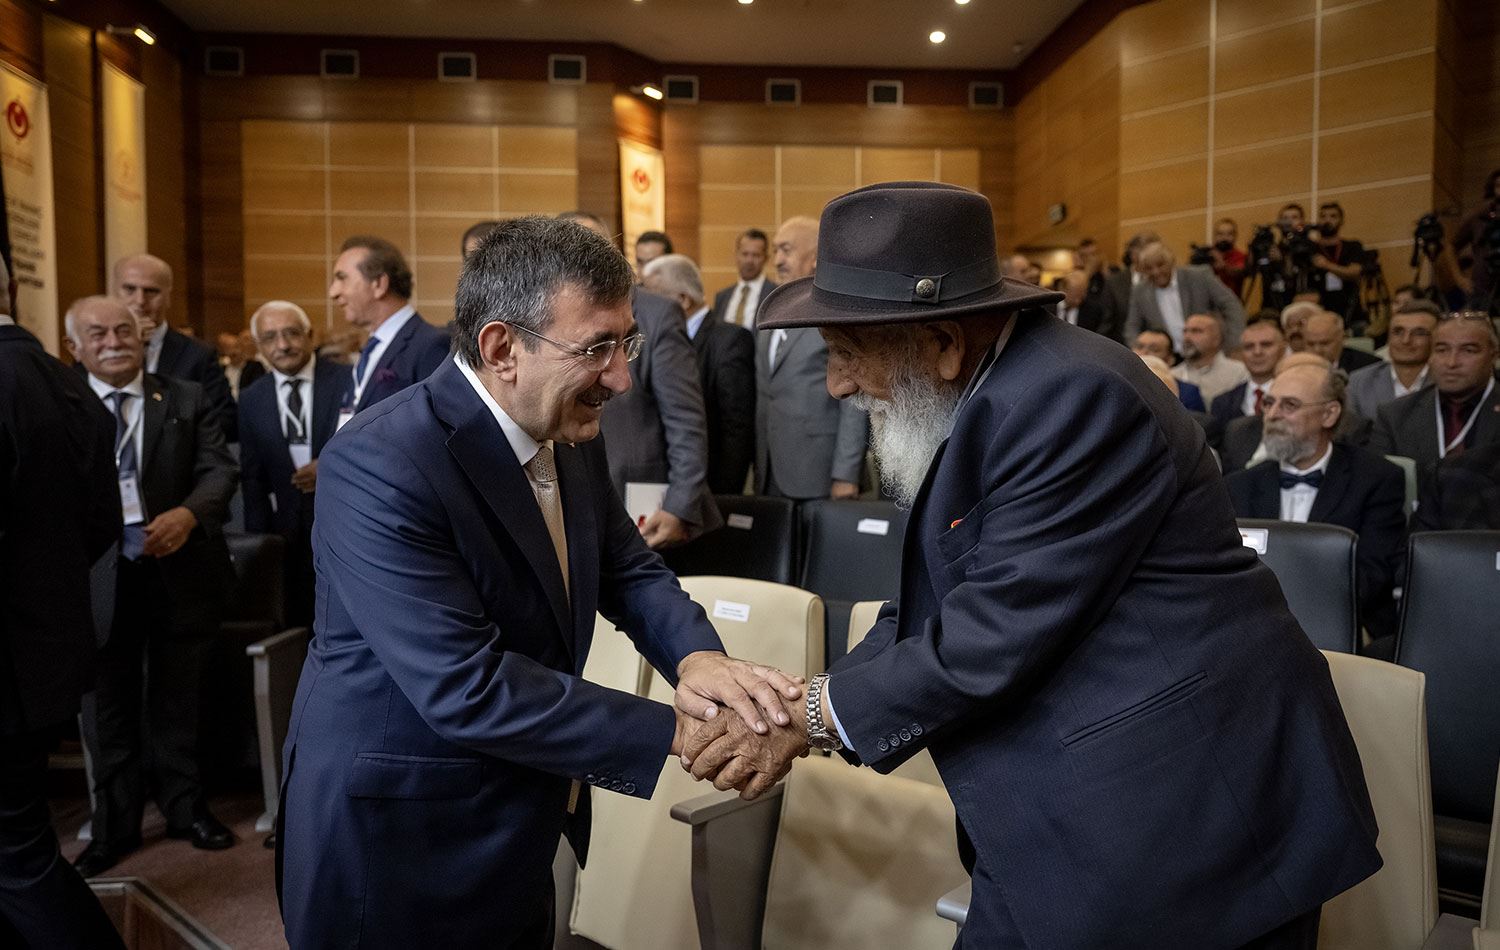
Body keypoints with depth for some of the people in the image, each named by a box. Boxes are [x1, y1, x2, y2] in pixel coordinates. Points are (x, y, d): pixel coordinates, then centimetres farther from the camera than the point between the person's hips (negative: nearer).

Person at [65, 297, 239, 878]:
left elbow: (219, 469, -4)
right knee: (107, 704, 10)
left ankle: (186, 808, 28)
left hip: (180, 569, 0)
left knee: (178, 699, 12)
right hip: (98, 573, 0)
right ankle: (114, 825, 23)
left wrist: (188, 514, -23)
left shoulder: (186, 400, 5)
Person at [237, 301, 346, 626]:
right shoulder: (252, 400, 7)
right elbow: (253, 477, 9)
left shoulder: (348, 380, -5)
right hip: (288, 530, 3)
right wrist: (259, 540, 3)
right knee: (297, 623, 8)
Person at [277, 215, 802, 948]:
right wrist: (673, 731, -27)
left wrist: (697, 656, -19)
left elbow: (630, 572, 3)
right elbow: (465, 687, -30)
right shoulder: (379, 467, -26)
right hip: (393, 846, -7)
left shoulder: (570, 434, -2)